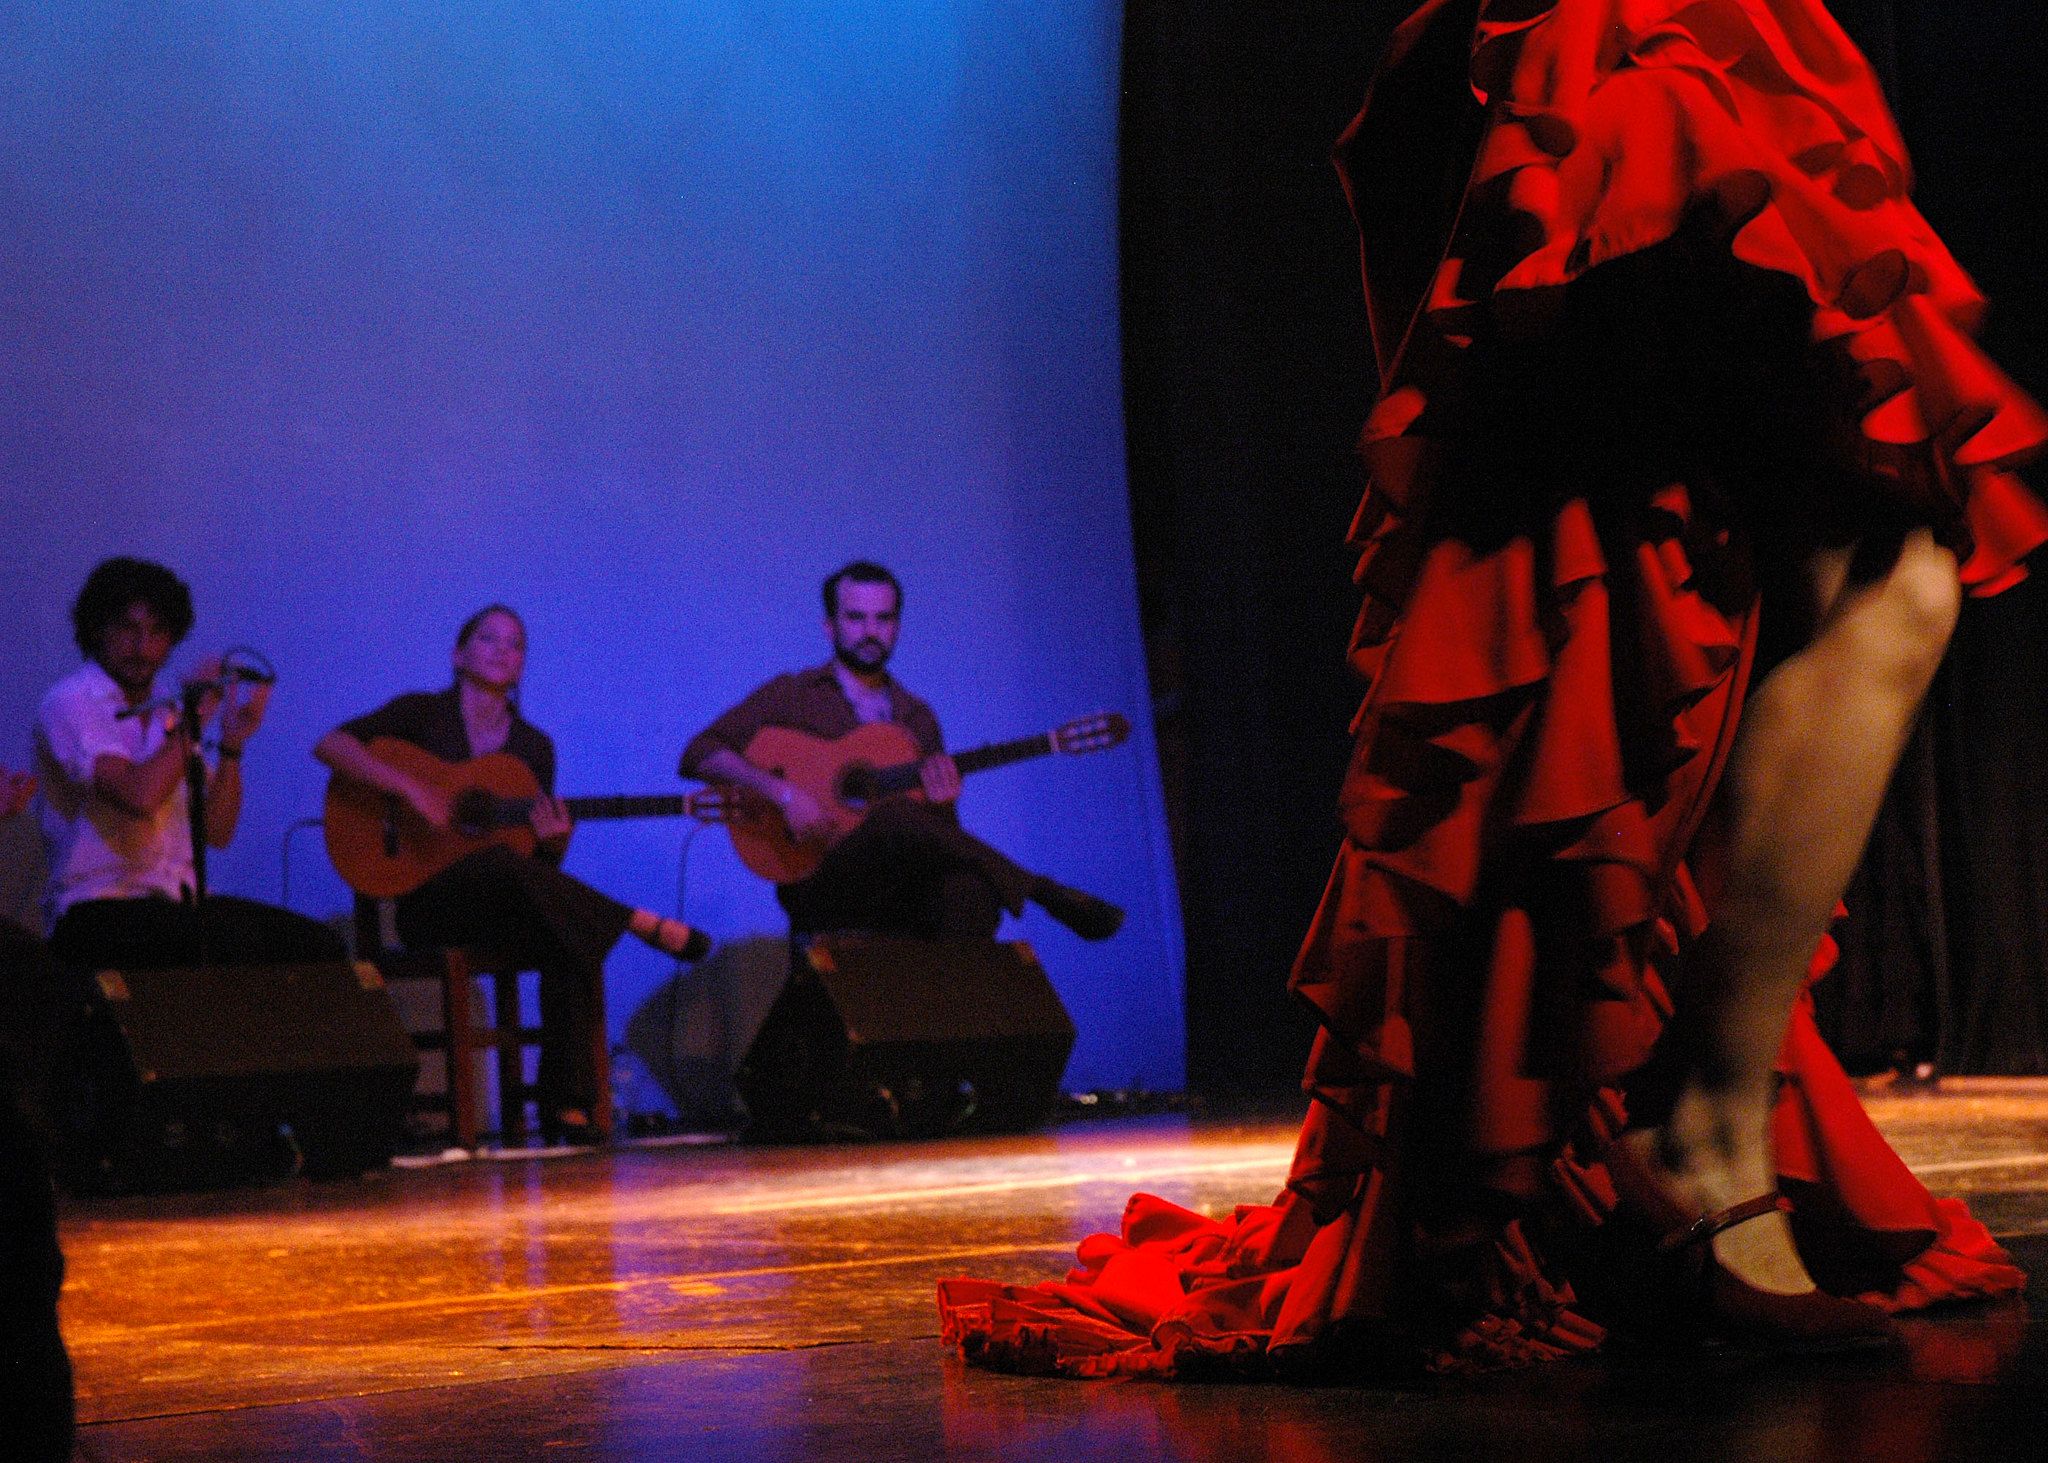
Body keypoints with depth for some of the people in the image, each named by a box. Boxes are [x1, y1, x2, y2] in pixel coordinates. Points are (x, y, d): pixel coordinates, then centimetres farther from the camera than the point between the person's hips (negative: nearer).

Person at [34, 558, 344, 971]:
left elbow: (217, 833, 11)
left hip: (178, 902, 7)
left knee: (319, 944, -13)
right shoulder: (69, 704, -6)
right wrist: (193, 722, -11)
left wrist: (232, 744, -2)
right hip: (100, 913, -7)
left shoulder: (162, 715, 17)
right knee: (234, 947, -34)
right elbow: (139, 797, -23)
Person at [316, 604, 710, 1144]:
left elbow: (544, 866, 15)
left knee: (575, 938, -30)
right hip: (431, 899, -4)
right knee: (500, 863, -38)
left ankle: (567, 1103, -30)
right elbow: (330, 745, -12)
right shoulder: (422, 713, 4)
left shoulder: (534, 745, 14)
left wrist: (554, 840, -10)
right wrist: (410, 787, -23)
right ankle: (648, 926, -27)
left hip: (507, 906, 4)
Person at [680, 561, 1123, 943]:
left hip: (904, 894, 3)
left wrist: (942, 803, -2)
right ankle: (1043, 892, -27)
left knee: (969, 889, -34)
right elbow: (700, 753, -2)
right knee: (894, 817, -36)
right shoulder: (790, 696, 11)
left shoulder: (917, 718, 23)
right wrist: (783, 792, -18)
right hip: (821, 892, -3)